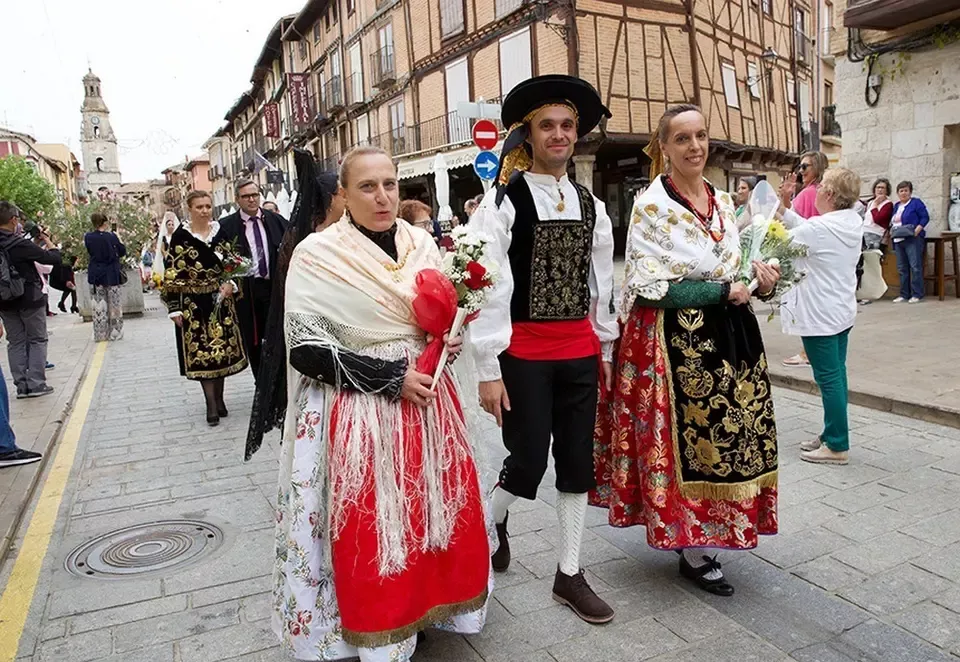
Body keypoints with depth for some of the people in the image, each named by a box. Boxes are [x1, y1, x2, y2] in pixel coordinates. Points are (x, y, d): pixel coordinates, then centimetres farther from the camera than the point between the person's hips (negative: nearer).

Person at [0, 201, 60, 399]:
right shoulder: (20, 244, -19)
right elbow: (54, 258, -16)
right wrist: (49, 242, 4)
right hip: (29, 299, -6)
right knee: (37, 340, 6)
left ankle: (21, 385, 13)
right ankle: (36, 384, 2)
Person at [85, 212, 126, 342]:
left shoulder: (88, 237, -3)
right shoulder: (112, 236, -12)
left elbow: (90, 251, 10)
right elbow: (122, 252, -2)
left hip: (96, 275, 3)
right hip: (112, 275, -3)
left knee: (99, 305, 9)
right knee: (114, 304, 7)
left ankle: (100, 335, 11)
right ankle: (115, 332, 11)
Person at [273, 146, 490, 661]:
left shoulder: (422, 244, 5)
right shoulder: (317, 254, -10)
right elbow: (306, 349, -14)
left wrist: (450, 340, -3)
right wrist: (390, 377, -18)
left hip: (428, 400, 5)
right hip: (360, 411, -5)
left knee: (442, 514, 12)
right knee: (370, 531, 2)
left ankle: (429, 608, 36)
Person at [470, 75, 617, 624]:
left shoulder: (590, 205, 9)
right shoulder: (502, 202, -7)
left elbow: (602, 282, 13)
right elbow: (488, 288, -11)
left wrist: (606, 347, 13)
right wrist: (488, 370, -13)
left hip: (579, 351, 5)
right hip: (523, 352, -5)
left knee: (577, 463, 10)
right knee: (527, 463, -1)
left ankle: (570, 574, 27)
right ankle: (493, 521, 34)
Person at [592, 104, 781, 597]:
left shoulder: (722, 201, 12)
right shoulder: (651, 205, -9)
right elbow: (652, 287, -15)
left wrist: (757, 275, -2)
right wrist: (723, 290, -16)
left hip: (728, 335, 7)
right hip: (676, 340, -7)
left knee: (726, 435, 11)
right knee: (687, 438, 0)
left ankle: (702, 535, 29)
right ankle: (693, 551, 16)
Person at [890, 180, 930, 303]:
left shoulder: (916, 203, 0)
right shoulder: (896, 206, 20)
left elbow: (925, 217, -6)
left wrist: (917, 230, -18)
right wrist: (891, 230, 7)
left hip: (913, 239, -7)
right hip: (898, 240, 7)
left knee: (915, 267, -10)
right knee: (902, 268, 7)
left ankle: (917, 294, -8)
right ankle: (904, 294, 12)